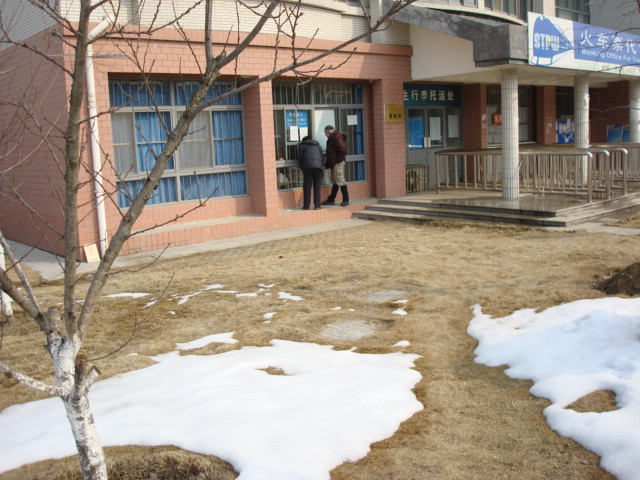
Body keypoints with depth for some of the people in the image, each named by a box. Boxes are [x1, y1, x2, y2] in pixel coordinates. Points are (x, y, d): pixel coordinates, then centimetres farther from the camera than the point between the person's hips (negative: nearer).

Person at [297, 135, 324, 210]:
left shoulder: (302, 146, 16)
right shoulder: (318, 146, 27)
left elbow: (300, 159, 9)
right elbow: (321, 158, 23)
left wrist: (302, 167, 21)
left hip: (308, 167, -3)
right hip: (318, 166, 3)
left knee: (307, 187, 1)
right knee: (317, 187, 6)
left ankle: (306, 206, 1)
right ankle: (317, 205, 2)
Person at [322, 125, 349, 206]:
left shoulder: (336, 138, -17)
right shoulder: (332, 138, 13)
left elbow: (343, 150, -24)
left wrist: (338, 160, -17)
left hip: (338, 163, -11)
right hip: (334, 163, 11)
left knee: (340, 181, -6)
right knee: (335, 181, 14)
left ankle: (346, 200, -1)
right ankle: (331, 200, 21)